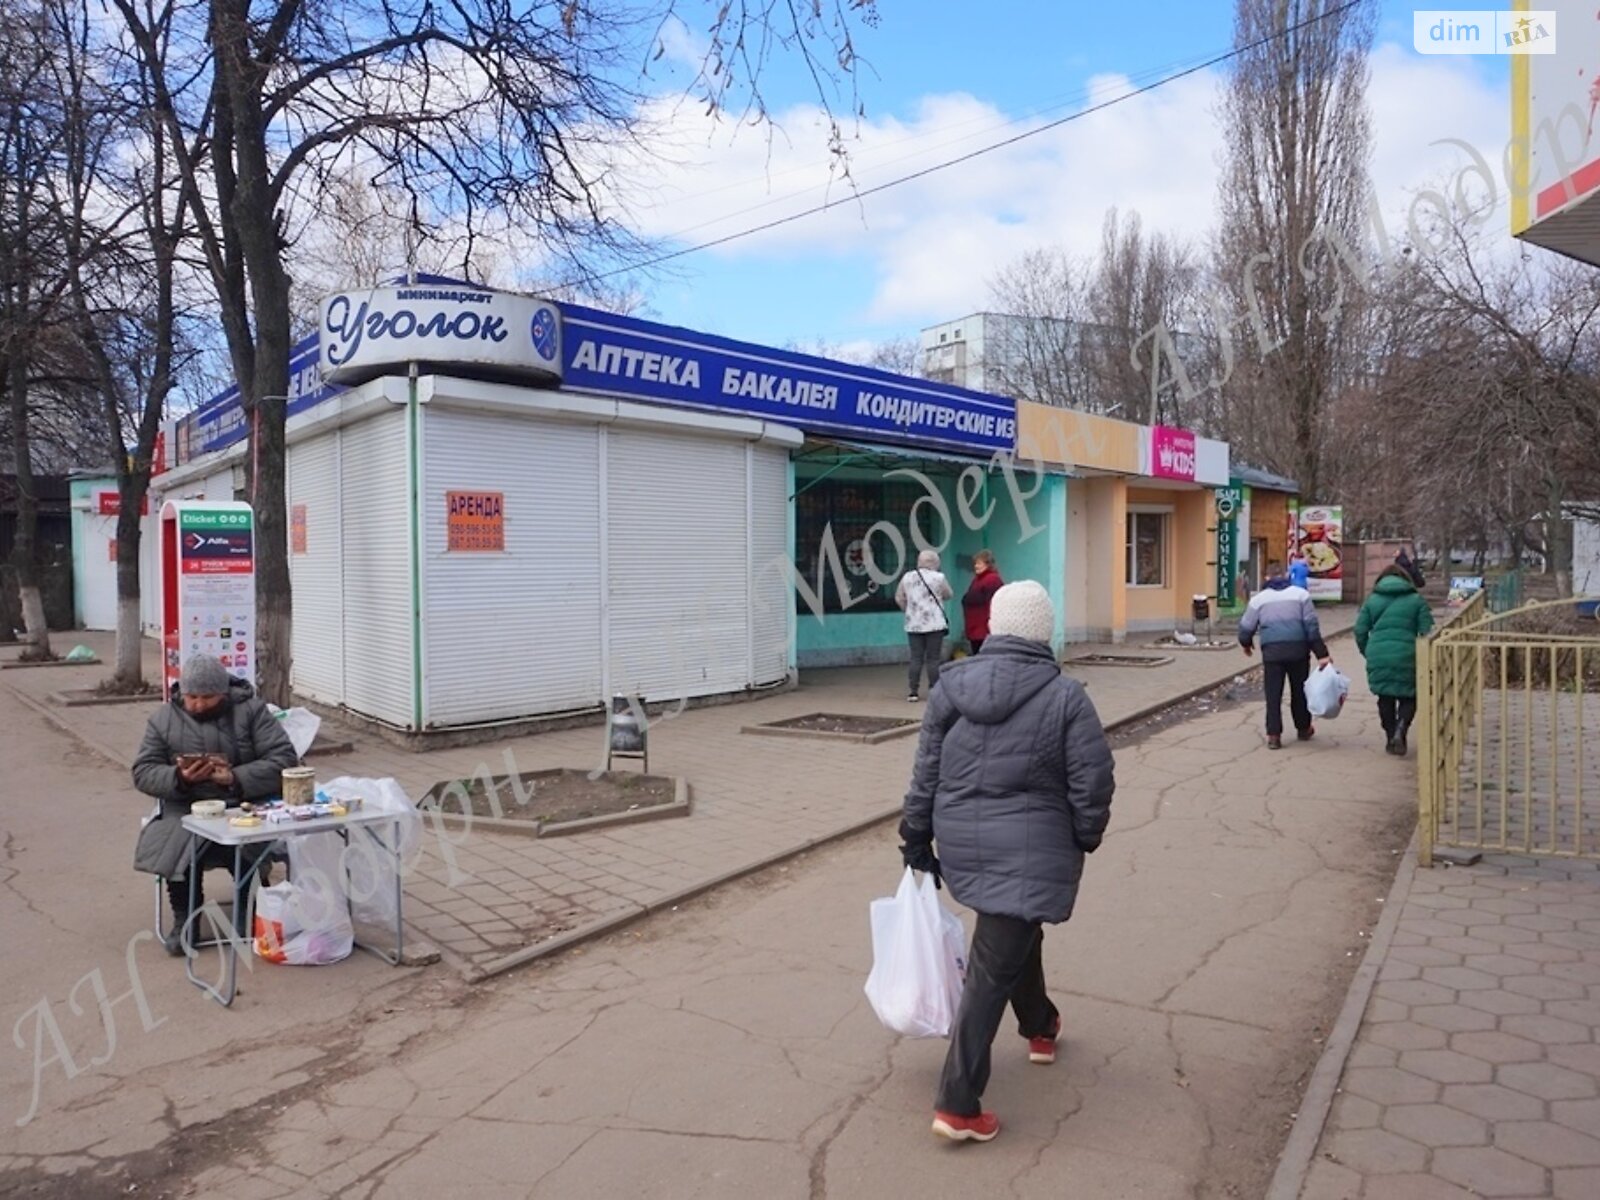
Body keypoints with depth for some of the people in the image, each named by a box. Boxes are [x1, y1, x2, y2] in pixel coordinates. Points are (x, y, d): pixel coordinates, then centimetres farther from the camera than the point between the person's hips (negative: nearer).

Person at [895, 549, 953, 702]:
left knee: (916, 658, 6)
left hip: (913, 624, 3)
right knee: (933, 659, 1)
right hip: (935, 624, -3)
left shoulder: (907, 577, 4)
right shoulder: (938, 577, -7)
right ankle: (933, 691, 3)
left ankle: (913, 692, 4)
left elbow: (899, 598, 10)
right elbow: (949, 595, 6)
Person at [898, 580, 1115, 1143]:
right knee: (993, 968, 0)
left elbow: (926, 773, 3)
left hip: (961, 843, 5)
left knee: (1015, 933, 29)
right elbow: (1093, 782, -9)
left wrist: (917, 839, 11)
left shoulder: (951, 687, -1)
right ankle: (957, 1104, 4)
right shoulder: (1065, 696, -11)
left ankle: (1040, 1027, 51)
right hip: (1029, 850, -5)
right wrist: (1085, 838, 8)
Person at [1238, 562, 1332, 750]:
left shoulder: (1259, 598, 6)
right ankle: (1304, 728, 29)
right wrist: (1321, 654, -1)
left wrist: (1246, 643, 30)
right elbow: (1312, 627, -1)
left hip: (1272, 652, 0)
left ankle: (1274, 735, -1)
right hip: (1297, 650, 1)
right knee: (1299, 690, 16)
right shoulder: (1300, 594, 5)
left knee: (1273, 694, 4)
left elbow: (1246, 627, 8)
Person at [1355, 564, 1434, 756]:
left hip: (1378, 657, 2)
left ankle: (1391, 738, 17)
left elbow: (1360, 631, 4)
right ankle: (1400, 730, -11)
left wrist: (1367, 653, 17)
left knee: (1385, 698, 14)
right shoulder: (1416, 600, 5)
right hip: (1406, 657, -1)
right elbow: (1427, 632, 0)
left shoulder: (1372, 600, 9)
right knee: (1408, 697, 11)